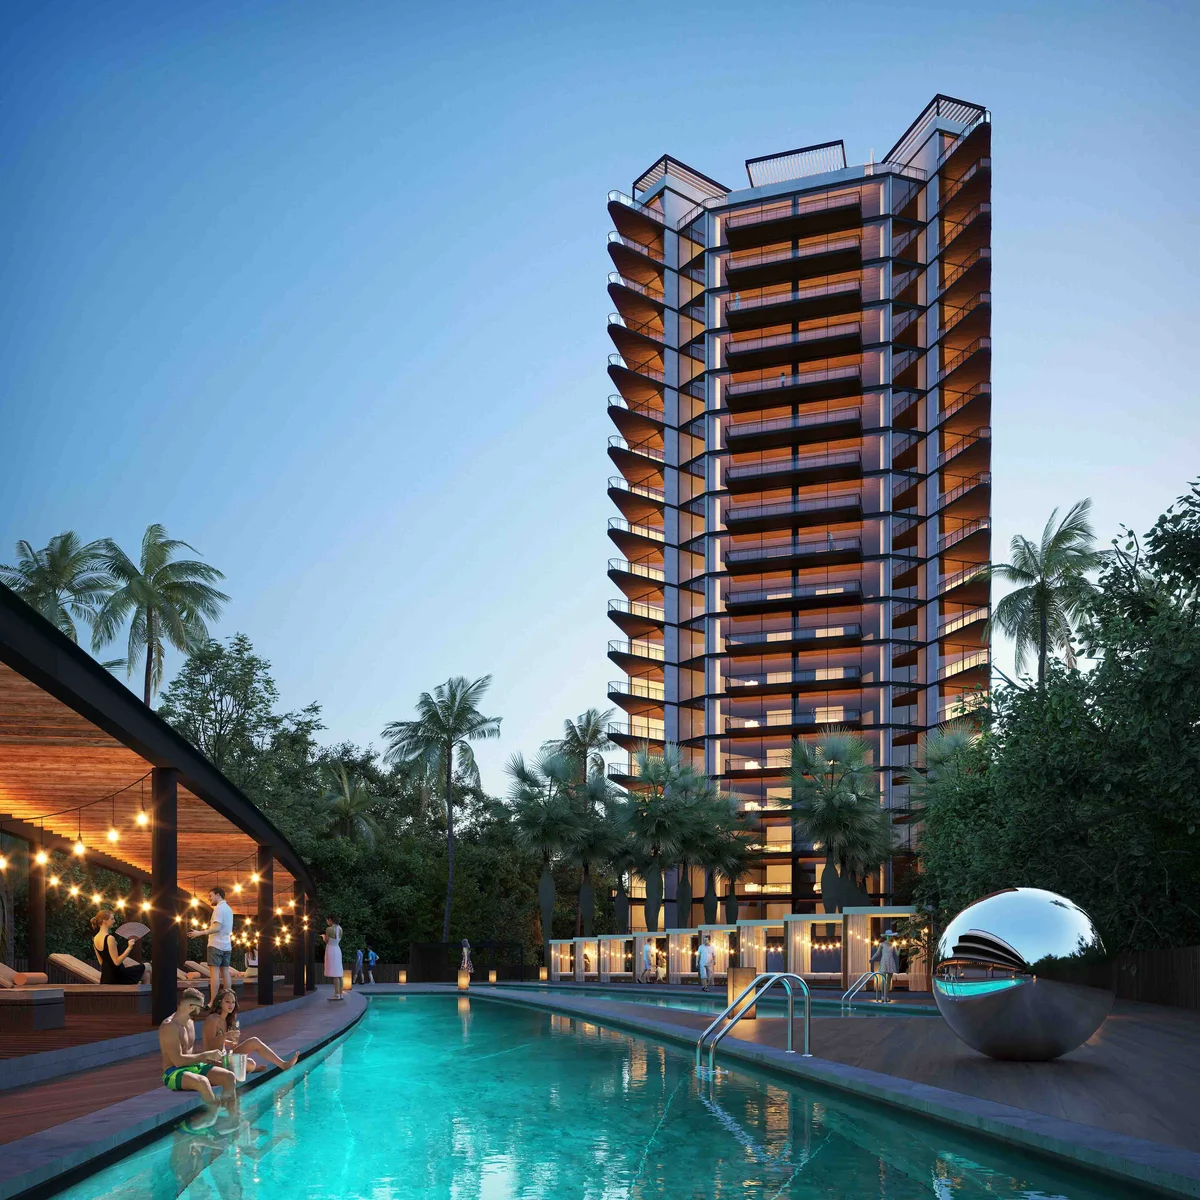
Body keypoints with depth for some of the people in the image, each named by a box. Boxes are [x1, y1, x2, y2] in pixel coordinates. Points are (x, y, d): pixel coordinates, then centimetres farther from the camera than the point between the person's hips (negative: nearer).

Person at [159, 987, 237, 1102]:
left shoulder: (190, 1023, 14)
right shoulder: (169, 1027, -16)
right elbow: (178, 1060, -22)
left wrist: (214, 1061, 8)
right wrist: (206, 1055, -16)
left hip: (195, 1067, 9)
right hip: (174, 1073, -9)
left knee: (230, 1077, -10)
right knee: (203, 1082, -39)